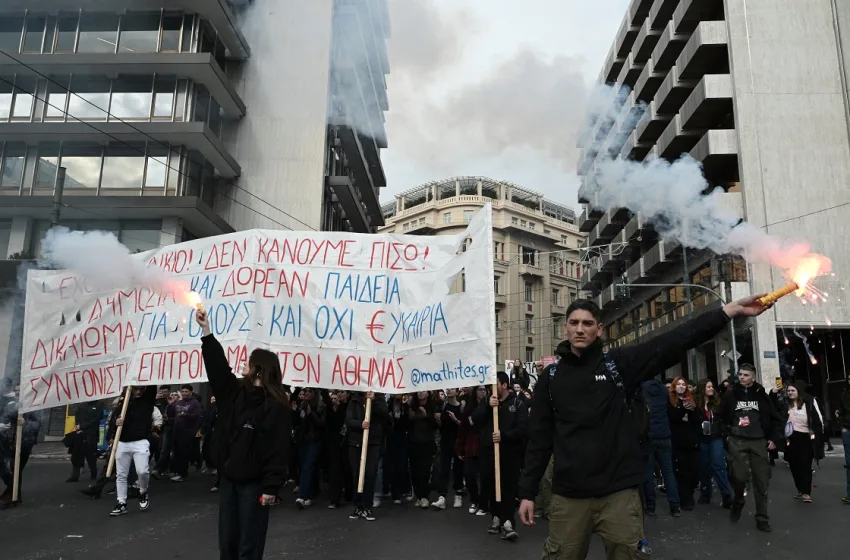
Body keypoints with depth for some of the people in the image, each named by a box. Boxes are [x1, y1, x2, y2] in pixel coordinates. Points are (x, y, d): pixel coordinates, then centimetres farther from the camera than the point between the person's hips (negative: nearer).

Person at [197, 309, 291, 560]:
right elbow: (217, 365, 5)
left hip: (253, 483, -7)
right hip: (228, 479, 7)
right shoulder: (235, 391, 5)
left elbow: (278, 449, -17)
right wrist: (206, 332, 0)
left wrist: (271, 487, -19)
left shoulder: (276, 405, -15)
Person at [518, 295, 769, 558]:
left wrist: (731, 310, -18)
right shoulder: (551, 379, 5)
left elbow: (675, 341, -9)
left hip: (619, 493, -1)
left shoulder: (620, 362, 2)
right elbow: (539, 438, 6)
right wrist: (527, 492, 3)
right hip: (568, 497, 1)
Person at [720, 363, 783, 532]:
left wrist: (774, 438, 2)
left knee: (761, 482, 3)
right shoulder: (730, 395, 1)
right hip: (737, 442, -1)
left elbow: (775, 419, 9)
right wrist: (726, 435, 7)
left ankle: (762, 519, 13)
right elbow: (720, 417, 10)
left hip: (759, 442, 1)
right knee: (739, 477, -9)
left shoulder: (761, 396, 3)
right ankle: (737, 503, 21)